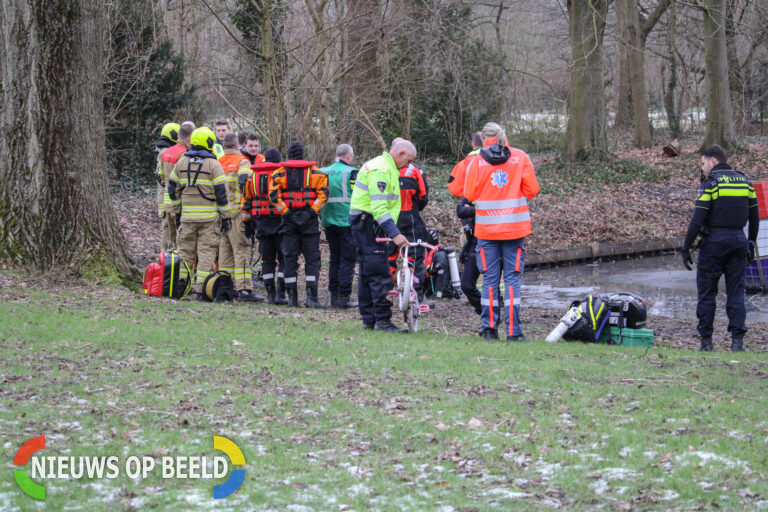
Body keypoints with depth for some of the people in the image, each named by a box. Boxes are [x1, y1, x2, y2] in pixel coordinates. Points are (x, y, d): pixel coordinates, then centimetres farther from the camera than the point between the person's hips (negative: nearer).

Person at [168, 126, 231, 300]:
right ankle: (201, 290, -4)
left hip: (187, 216, 4)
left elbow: (172, 188, 12)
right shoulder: (213, 165, -7)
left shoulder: (181, 162, 7)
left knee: (185, 251, 12)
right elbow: (221, 192, -9)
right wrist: (226, 217, -2)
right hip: (209, 217, -4)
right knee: (206, 252, 0)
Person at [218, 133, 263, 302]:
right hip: (237, 212, -6)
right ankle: (244, 288, -13)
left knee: (224, 250, 11)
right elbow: (244, 181, -19)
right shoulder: (242, 161, -5)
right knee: (241, 250, -7)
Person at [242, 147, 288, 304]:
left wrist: (248, 224, 17)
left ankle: (270, 294, 7)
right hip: (279, 220, -4)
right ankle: (280, 294, -8)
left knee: (267, 259, 10)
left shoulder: (252, 176, 11)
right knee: (284, 258, 1)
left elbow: (246, 201, 13)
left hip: (260, 221, 4)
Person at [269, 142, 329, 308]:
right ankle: (311, 297, -7)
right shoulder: (315, 172, 4)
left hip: (289, 219, 1)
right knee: (312, 258, 2)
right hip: (309, 219, -1)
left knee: (290, 258, 6)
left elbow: (274, 196, -6)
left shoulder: (279, 173, 5)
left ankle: (292, 297, 4)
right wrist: (311, 212, -8)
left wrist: (286, 213, -5)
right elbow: (323, 193, -7)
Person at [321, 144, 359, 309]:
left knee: (335, 259, 13)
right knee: (348, 259, -2)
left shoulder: (324, 172, 10)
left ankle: (334, 296, 12)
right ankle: (344, 297, -7)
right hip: (347, 222, -6)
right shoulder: (350, 173, -8)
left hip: (329, 221, 6)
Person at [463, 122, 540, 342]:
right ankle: (513, 331, -3)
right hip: (515, 227, 0)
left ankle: (489, 328, 4)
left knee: (490, 279, 7)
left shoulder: (476, 162, -3)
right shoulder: (521, 158, 0)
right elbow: (532, 190, 0)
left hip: (486, 228, 0)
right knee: (512, 278, 2)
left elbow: (469, 195, -3)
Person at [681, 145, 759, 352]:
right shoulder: (744, 181, 10)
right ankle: (737, 339, 0)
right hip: (738, 240, 5)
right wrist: (751, 244, 22)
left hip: (714, 241, -5)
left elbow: (698, 219, -13)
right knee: (736, 291, 7)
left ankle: (706, 340, 5)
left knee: (707, 292, 4)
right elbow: (754, 216, 14)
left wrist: (686, 248, -9)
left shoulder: (710, 183, -8)